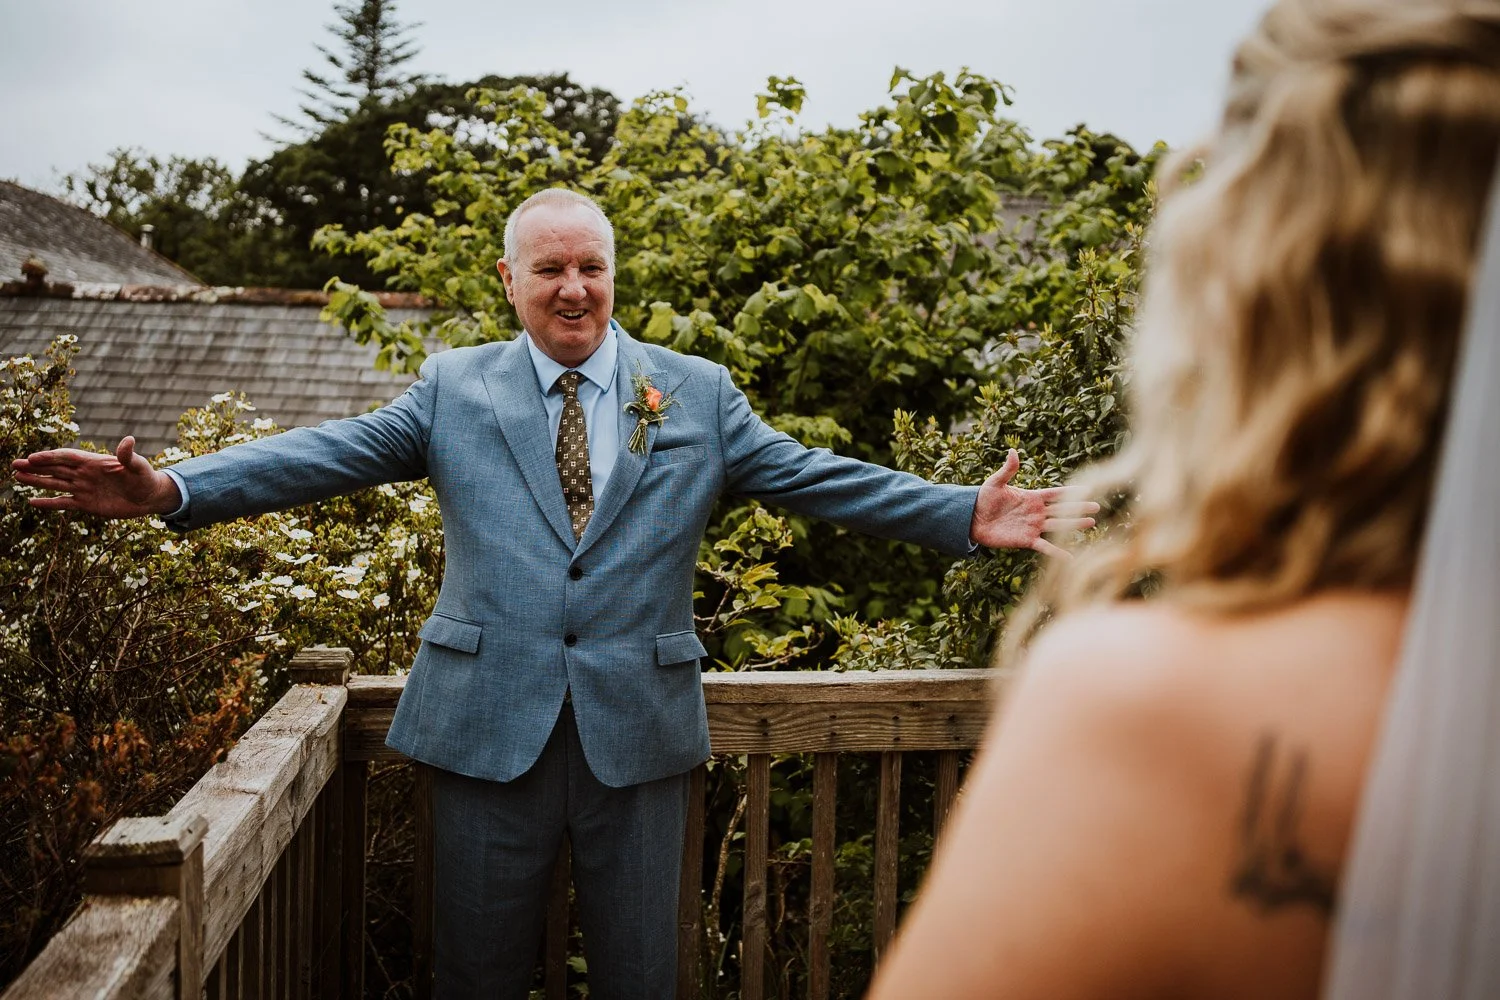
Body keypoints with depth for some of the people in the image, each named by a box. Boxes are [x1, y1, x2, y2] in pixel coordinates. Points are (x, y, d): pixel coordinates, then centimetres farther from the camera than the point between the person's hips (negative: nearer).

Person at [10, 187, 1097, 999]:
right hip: (488, 721, 0)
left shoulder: (698, 393, 5)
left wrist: (966, 517, -10)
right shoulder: (455, 389, 5)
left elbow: (816, 475, 1)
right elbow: (327, 455, -4)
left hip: (640, 728, 0)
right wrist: (172, 488, -18)